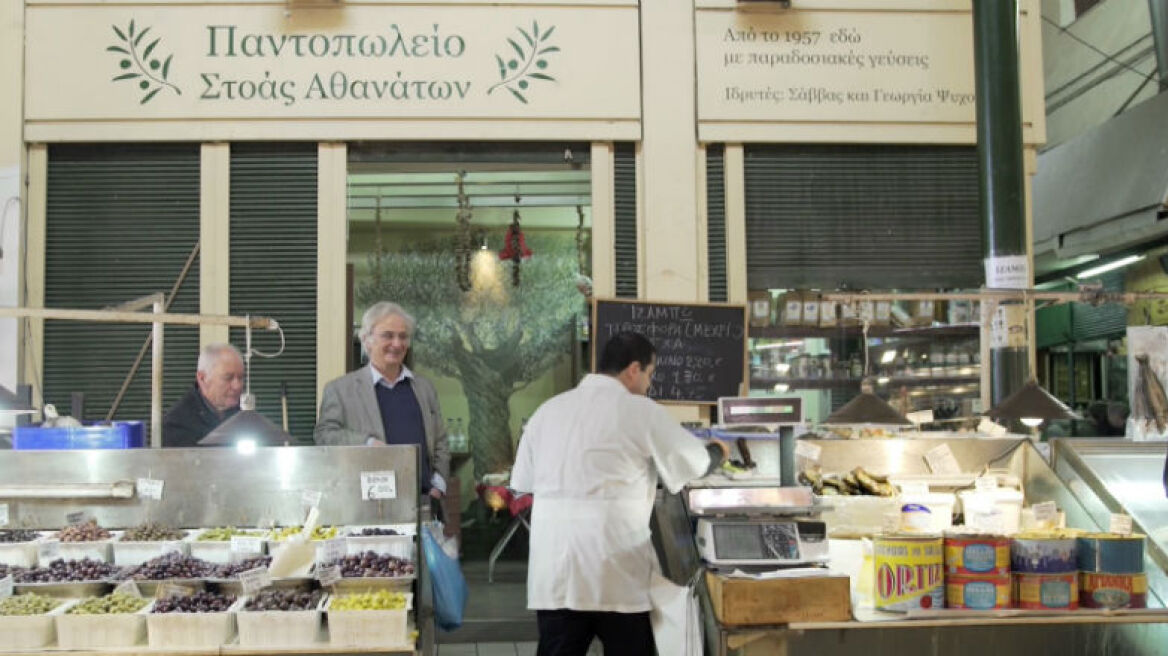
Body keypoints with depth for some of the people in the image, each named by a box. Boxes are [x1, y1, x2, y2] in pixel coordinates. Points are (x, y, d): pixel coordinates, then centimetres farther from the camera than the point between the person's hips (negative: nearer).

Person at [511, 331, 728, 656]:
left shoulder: (548, 409, 9)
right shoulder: (641, 411, -4)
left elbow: (522, 480, 14)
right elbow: (695, 464, 6)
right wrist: (717, 451, 27)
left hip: (554, 568, 4)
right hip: (614, 569, -4)